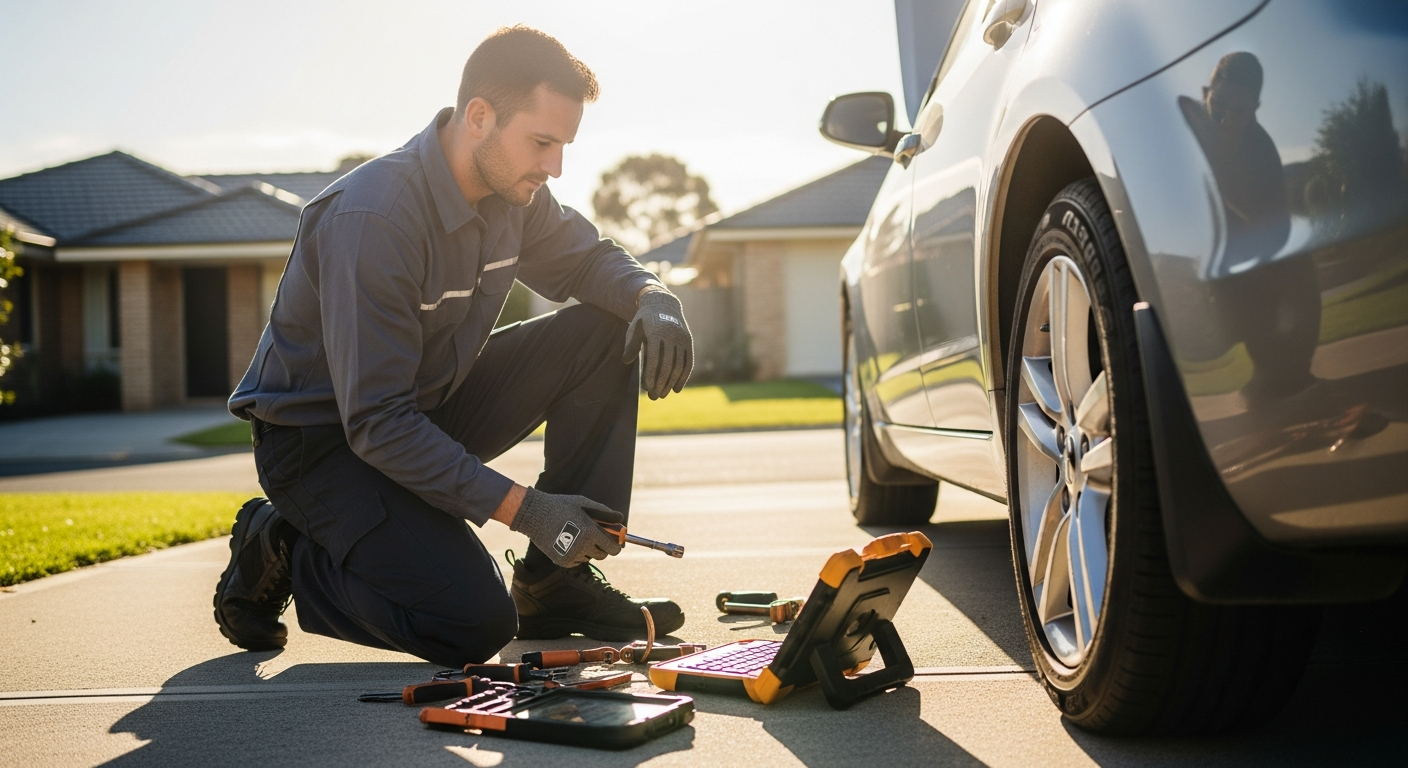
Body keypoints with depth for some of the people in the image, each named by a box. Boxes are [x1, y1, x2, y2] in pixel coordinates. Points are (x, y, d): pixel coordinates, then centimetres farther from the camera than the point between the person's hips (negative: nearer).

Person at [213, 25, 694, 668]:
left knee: (605, 333, -8)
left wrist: (650, 296, -15)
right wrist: (524, 509, -34)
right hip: (323, 439, -8)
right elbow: (376, 424, -31)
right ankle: (280, 551, 1)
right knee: (476, 625, -24)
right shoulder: (373, 218, -30)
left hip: (431, 406, 8)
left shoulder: (511, 187, -6)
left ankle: (556, 584, -3)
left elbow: (586, 259, 11)